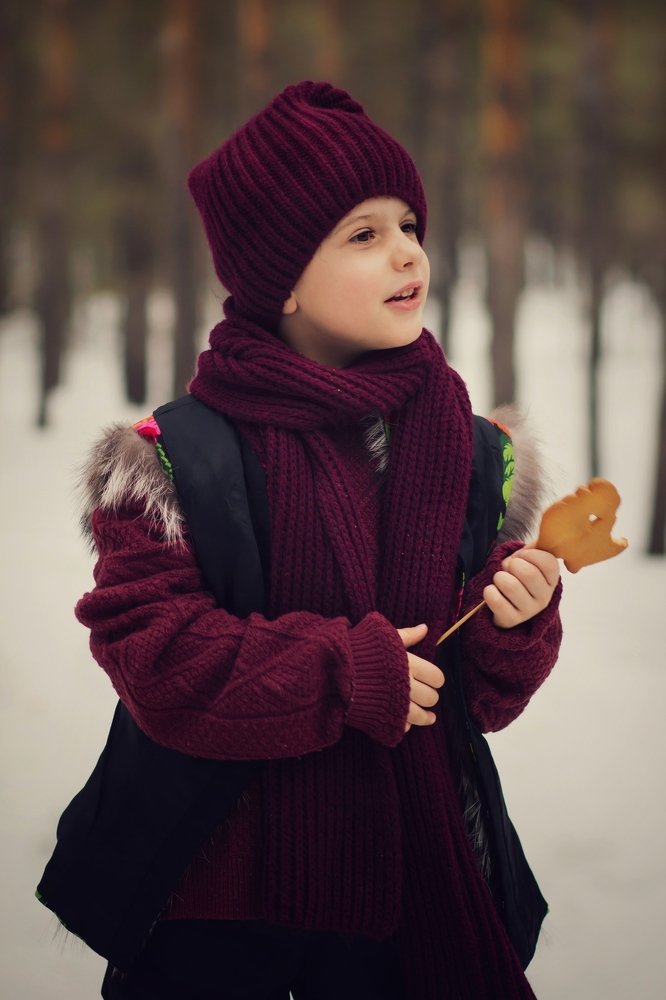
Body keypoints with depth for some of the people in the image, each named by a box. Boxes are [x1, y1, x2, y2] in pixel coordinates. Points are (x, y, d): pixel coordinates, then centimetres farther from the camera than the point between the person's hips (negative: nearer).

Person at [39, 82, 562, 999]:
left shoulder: (473, 453, 2)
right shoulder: (176, 459, -10)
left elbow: (486, 695, 6)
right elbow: (149, 648, -19)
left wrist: (515, 621, -15)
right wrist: (347, 673, -22)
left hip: (402, 884, 3)